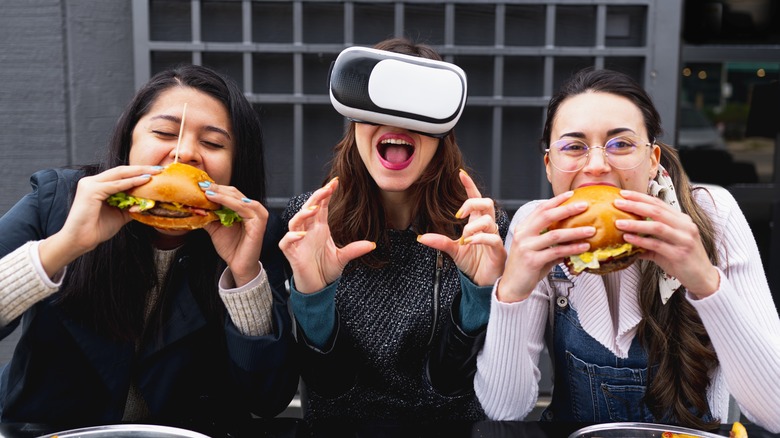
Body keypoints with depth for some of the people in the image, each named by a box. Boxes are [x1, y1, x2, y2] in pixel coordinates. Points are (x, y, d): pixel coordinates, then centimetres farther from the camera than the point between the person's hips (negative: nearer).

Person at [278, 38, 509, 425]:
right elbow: (327, 386, -7)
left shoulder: (482, 227, -8)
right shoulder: (307, 223, -6)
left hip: (448, 430, 0)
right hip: (339, 427, 0)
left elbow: (449, 384, -9)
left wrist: (479, 291, -24)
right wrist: (312, 292, -24)